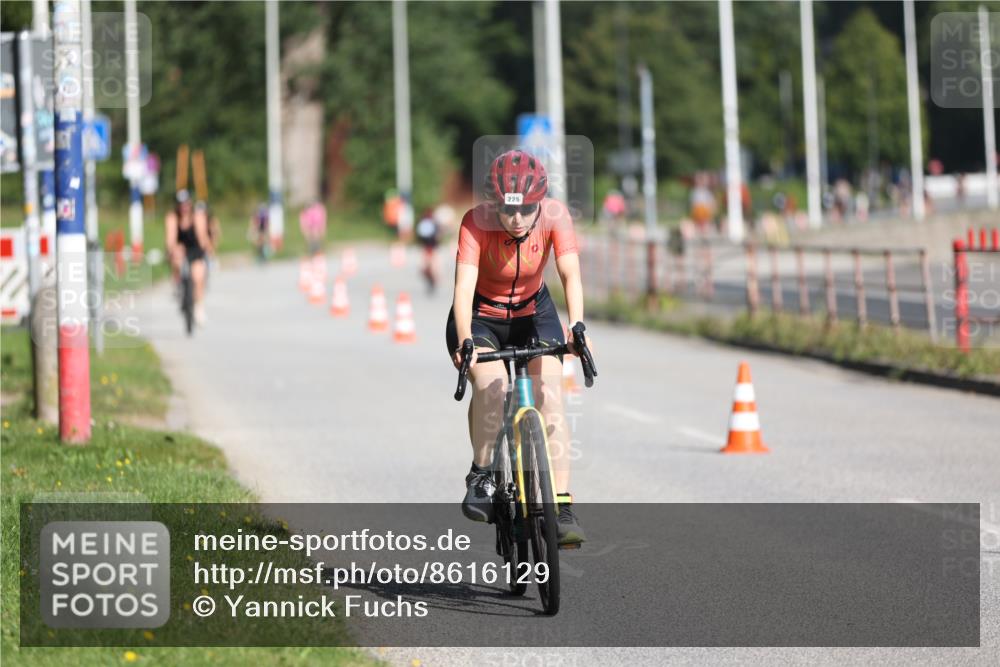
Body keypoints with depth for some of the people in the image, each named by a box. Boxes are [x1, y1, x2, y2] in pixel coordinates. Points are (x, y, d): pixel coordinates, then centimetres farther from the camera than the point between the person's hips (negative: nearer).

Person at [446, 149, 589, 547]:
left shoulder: (554, 215, -23)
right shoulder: (476, 223, -28)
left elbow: (571, 275, -30)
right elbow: (464, 286, -37)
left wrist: (577, 328, -47)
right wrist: (465, 343, -52)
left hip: (533, 314, 2)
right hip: (481, 317, -2)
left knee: (550, 399, -17)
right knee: (491, 388, -29)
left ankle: (562, 508, -15)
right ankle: (482, 476, -5)